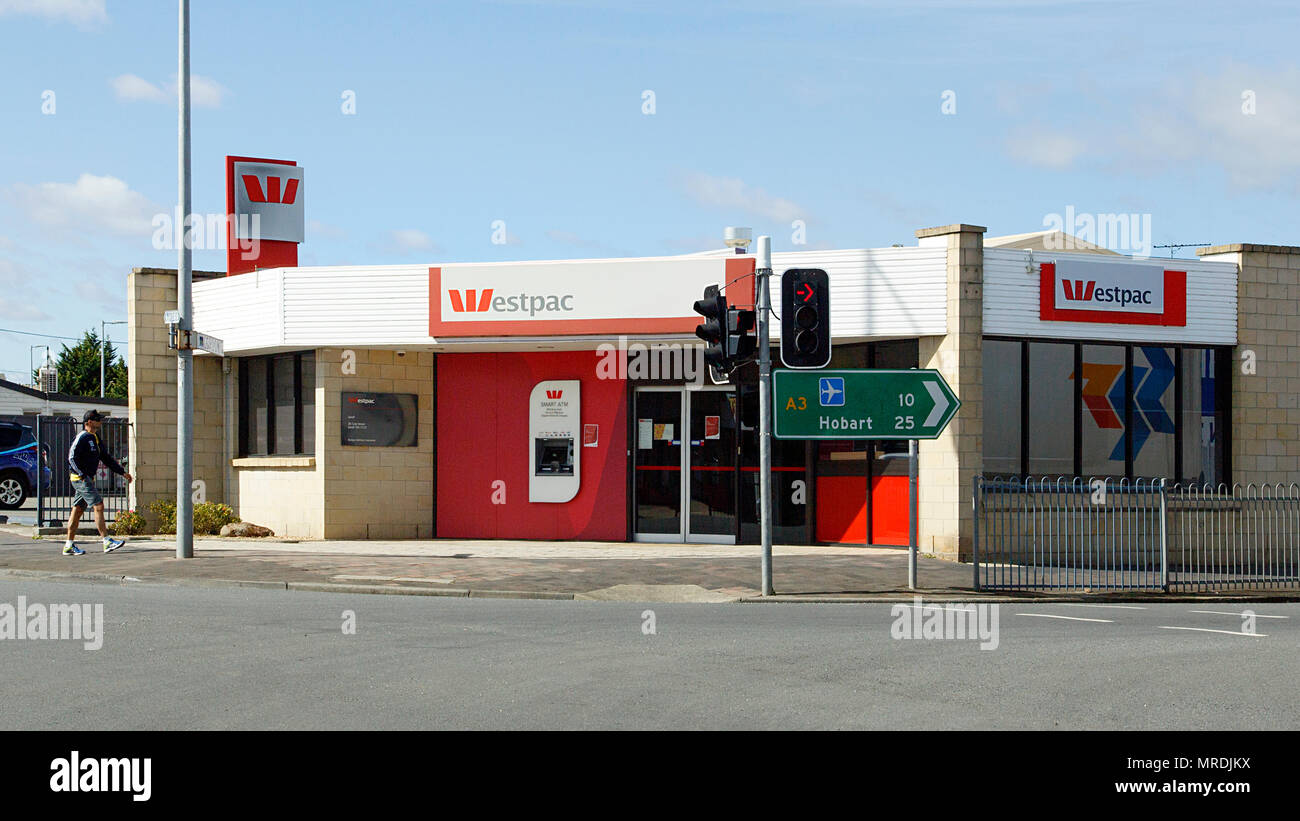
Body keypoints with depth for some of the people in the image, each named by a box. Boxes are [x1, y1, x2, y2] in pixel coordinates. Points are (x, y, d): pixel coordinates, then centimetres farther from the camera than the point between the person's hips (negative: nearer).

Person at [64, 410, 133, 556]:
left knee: (78, 509, 9)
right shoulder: (82, 437, -12)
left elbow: (106, 457, 22)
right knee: (98, 506, -12)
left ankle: (69, 545, 12)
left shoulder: (95, 438, 18)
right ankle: (107, 541, -13)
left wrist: (122, 472, 18)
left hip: (87, 478, 10)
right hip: (80, 478, -10)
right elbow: (72, 457, -18)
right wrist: (83, 475, -22)